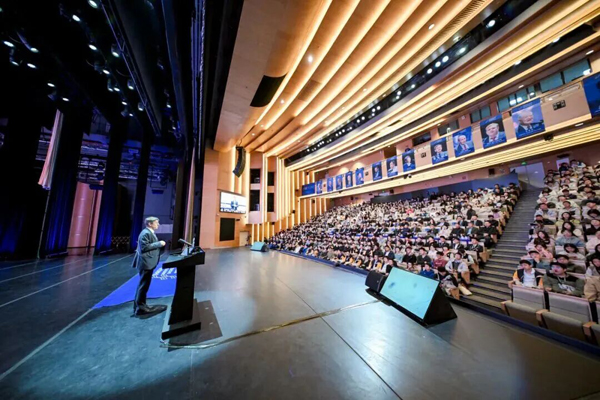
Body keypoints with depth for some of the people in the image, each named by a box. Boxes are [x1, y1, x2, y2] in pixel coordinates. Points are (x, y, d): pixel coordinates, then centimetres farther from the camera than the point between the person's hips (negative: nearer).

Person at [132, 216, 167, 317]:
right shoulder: (145, 233, -18)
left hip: (148, 262, 11)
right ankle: (140, 307, 9)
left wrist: (159, 244, 8)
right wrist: (159, 243, -21)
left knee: (143, 284, 18)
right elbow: (144, 247, -24)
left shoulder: (149, 232, 14)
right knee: (144, 285, -1)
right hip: (146, 263, -11)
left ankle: (140, 305, 30)